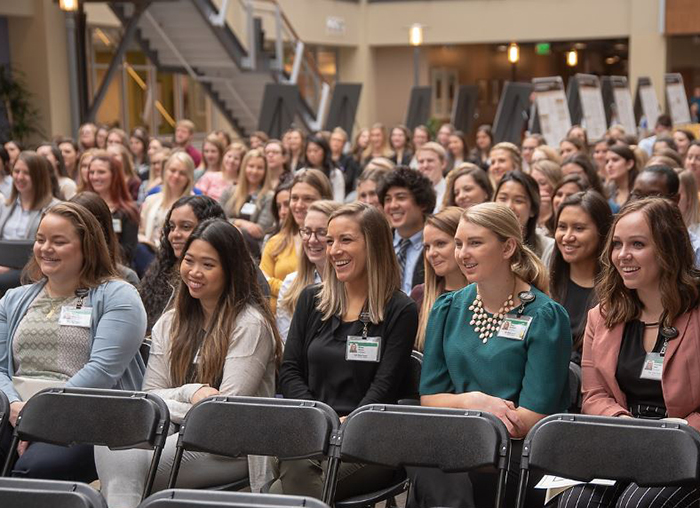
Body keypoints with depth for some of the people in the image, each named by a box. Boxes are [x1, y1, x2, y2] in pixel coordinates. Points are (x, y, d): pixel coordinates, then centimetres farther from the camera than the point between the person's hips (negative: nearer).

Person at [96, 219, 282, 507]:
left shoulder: (251, 325, -4)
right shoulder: (169, 324, 18)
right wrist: (190, 392, -9)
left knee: (136, 462, -31)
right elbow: (149, 396, 10)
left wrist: (169, 403, -4)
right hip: (174, 434, 6)